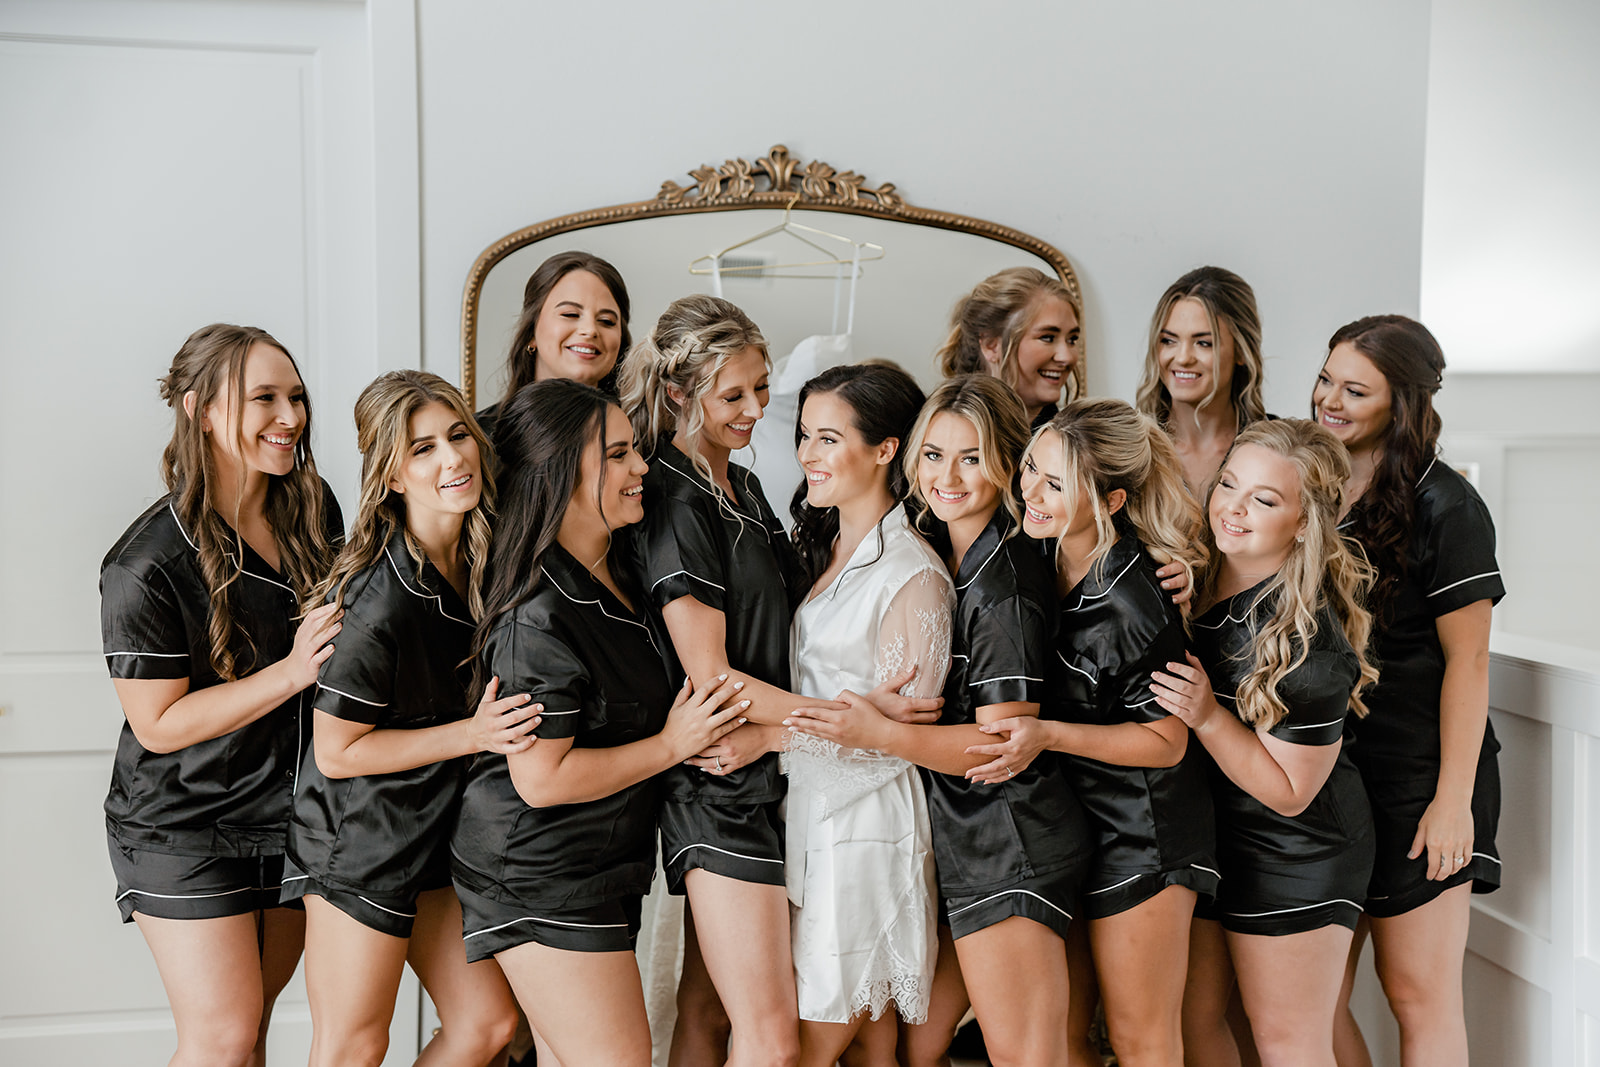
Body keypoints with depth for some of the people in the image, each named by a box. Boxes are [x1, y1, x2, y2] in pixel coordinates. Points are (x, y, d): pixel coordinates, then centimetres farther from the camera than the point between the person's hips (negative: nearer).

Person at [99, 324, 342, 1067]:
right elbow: (159, 724, -18)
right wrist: (292, 671, -26)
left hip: (290, 811, 5)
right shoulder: (147, 567, -20)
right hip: (183, 831, -5)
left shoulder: (314, 513, -1)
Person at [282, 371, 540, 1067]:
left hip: (436, 827, 8)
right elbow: (336, 751, -18)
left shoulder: (480, 561, -2)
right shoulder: (380, 601, -26)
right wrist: (473, 734, -21)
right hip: (360, 841, -7)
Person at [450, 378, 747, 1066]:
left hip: (601, 870, 9)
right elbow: (541, 778, -22)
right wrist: (671, 745, -14)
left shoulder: (616, 572, 6)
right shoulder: (537, 619, -23)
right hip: (541, 879, -9)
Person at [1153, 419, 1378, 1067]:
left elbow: (1290, 792, -19)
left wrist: (1208, 717, -28)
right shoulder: (1192, 578, -7)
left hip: (1295, 858, -6)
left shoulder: (1308, 644, -27)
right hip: (1201, 830, 7)